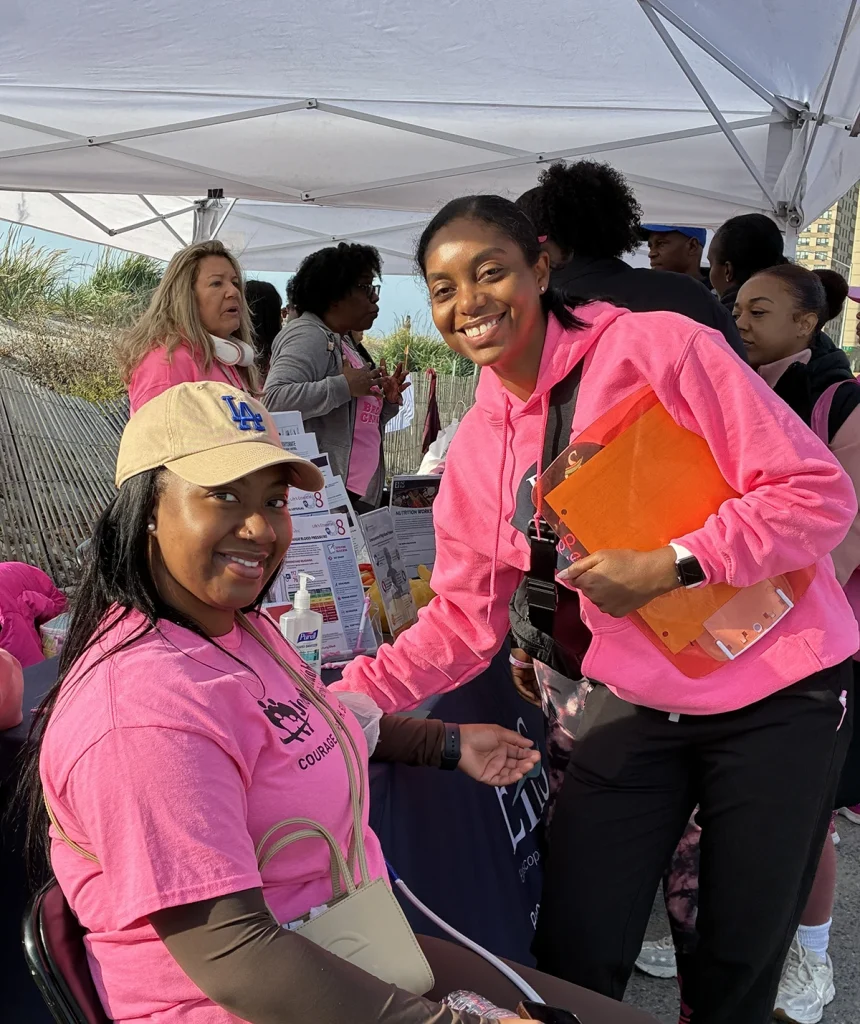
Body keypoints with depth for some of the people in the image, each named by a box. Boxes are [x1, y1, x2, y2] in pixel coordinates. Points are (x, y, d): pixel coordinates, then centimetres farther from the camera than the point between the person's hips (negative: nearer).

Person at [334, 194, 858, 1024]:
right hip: (638, 703, 4)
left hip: (782, 694, -3)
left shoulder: (657, 347, -15)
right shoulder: (474, 449, 1)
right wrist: (342, 697, -10)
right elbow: (459, 623, 3)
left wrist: (668, 566, -24)